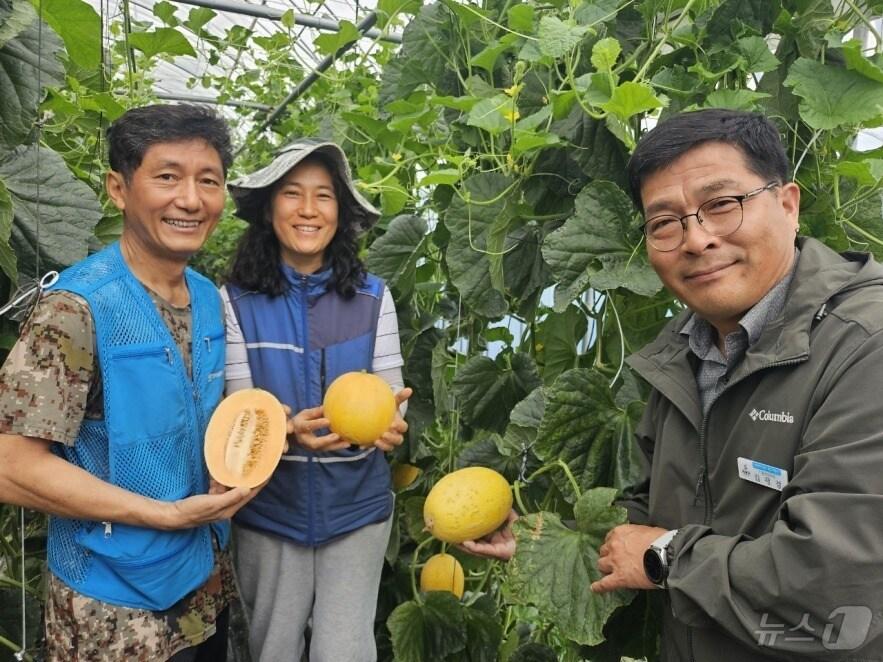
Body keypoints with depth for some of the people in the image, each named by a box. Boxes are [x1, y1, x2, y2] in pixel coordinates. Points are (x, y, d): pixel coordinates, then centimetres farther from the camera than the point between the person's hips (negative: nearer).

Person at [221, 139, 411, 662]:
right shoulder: (237, 301, -8)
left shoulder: (372, 296, -5)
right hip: (270, 508, 0)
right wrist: (288, 431, -28)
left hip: (356, 506, 0)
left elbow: (391, 391, -1)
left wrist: (388, 420, -24)